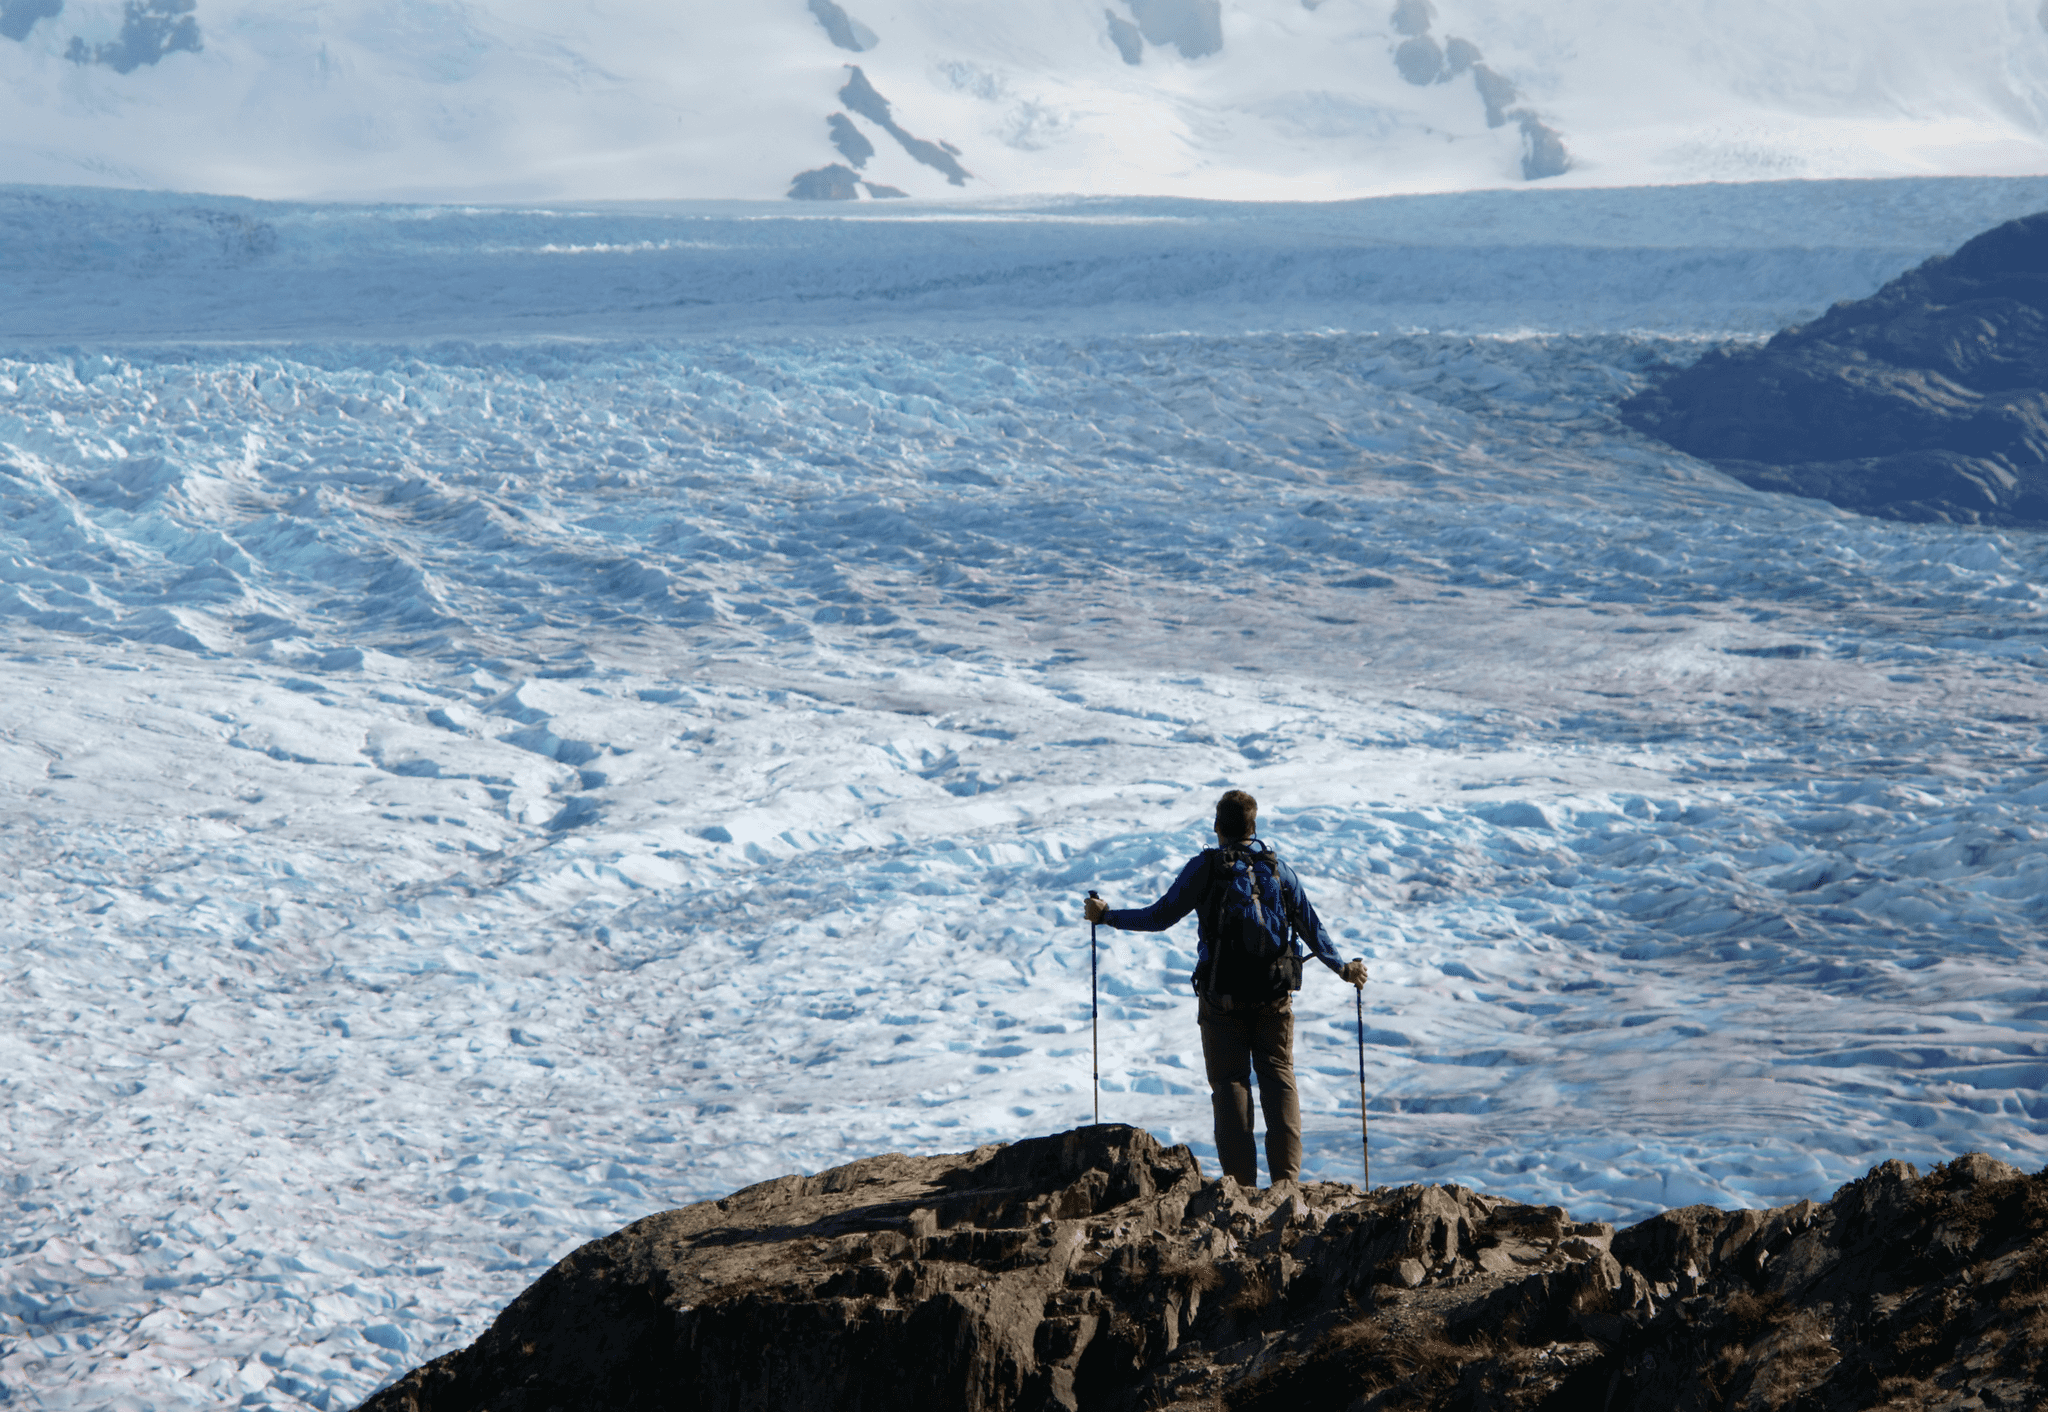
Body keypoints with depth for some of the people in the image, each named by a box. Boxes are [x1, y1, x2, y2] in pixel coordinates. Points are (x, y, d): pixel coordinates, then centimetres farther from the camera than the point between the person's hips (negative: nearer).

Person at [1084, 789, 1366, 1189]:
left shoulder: (1205, 867, -4)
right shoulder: (1277, 867, 5)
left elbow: (1160, 916, -3)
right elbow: (1310, 926, 9)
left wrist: (1106, 915, 9)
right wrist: (1342, 967, 22)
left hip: (1222, 998, -2)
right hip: (1274, 998, 2)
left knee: (1230, 1082, 2)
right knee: (1279, 1079, 5)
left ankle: (1241, 1181, -5)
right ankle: (1286, 1176, -6)